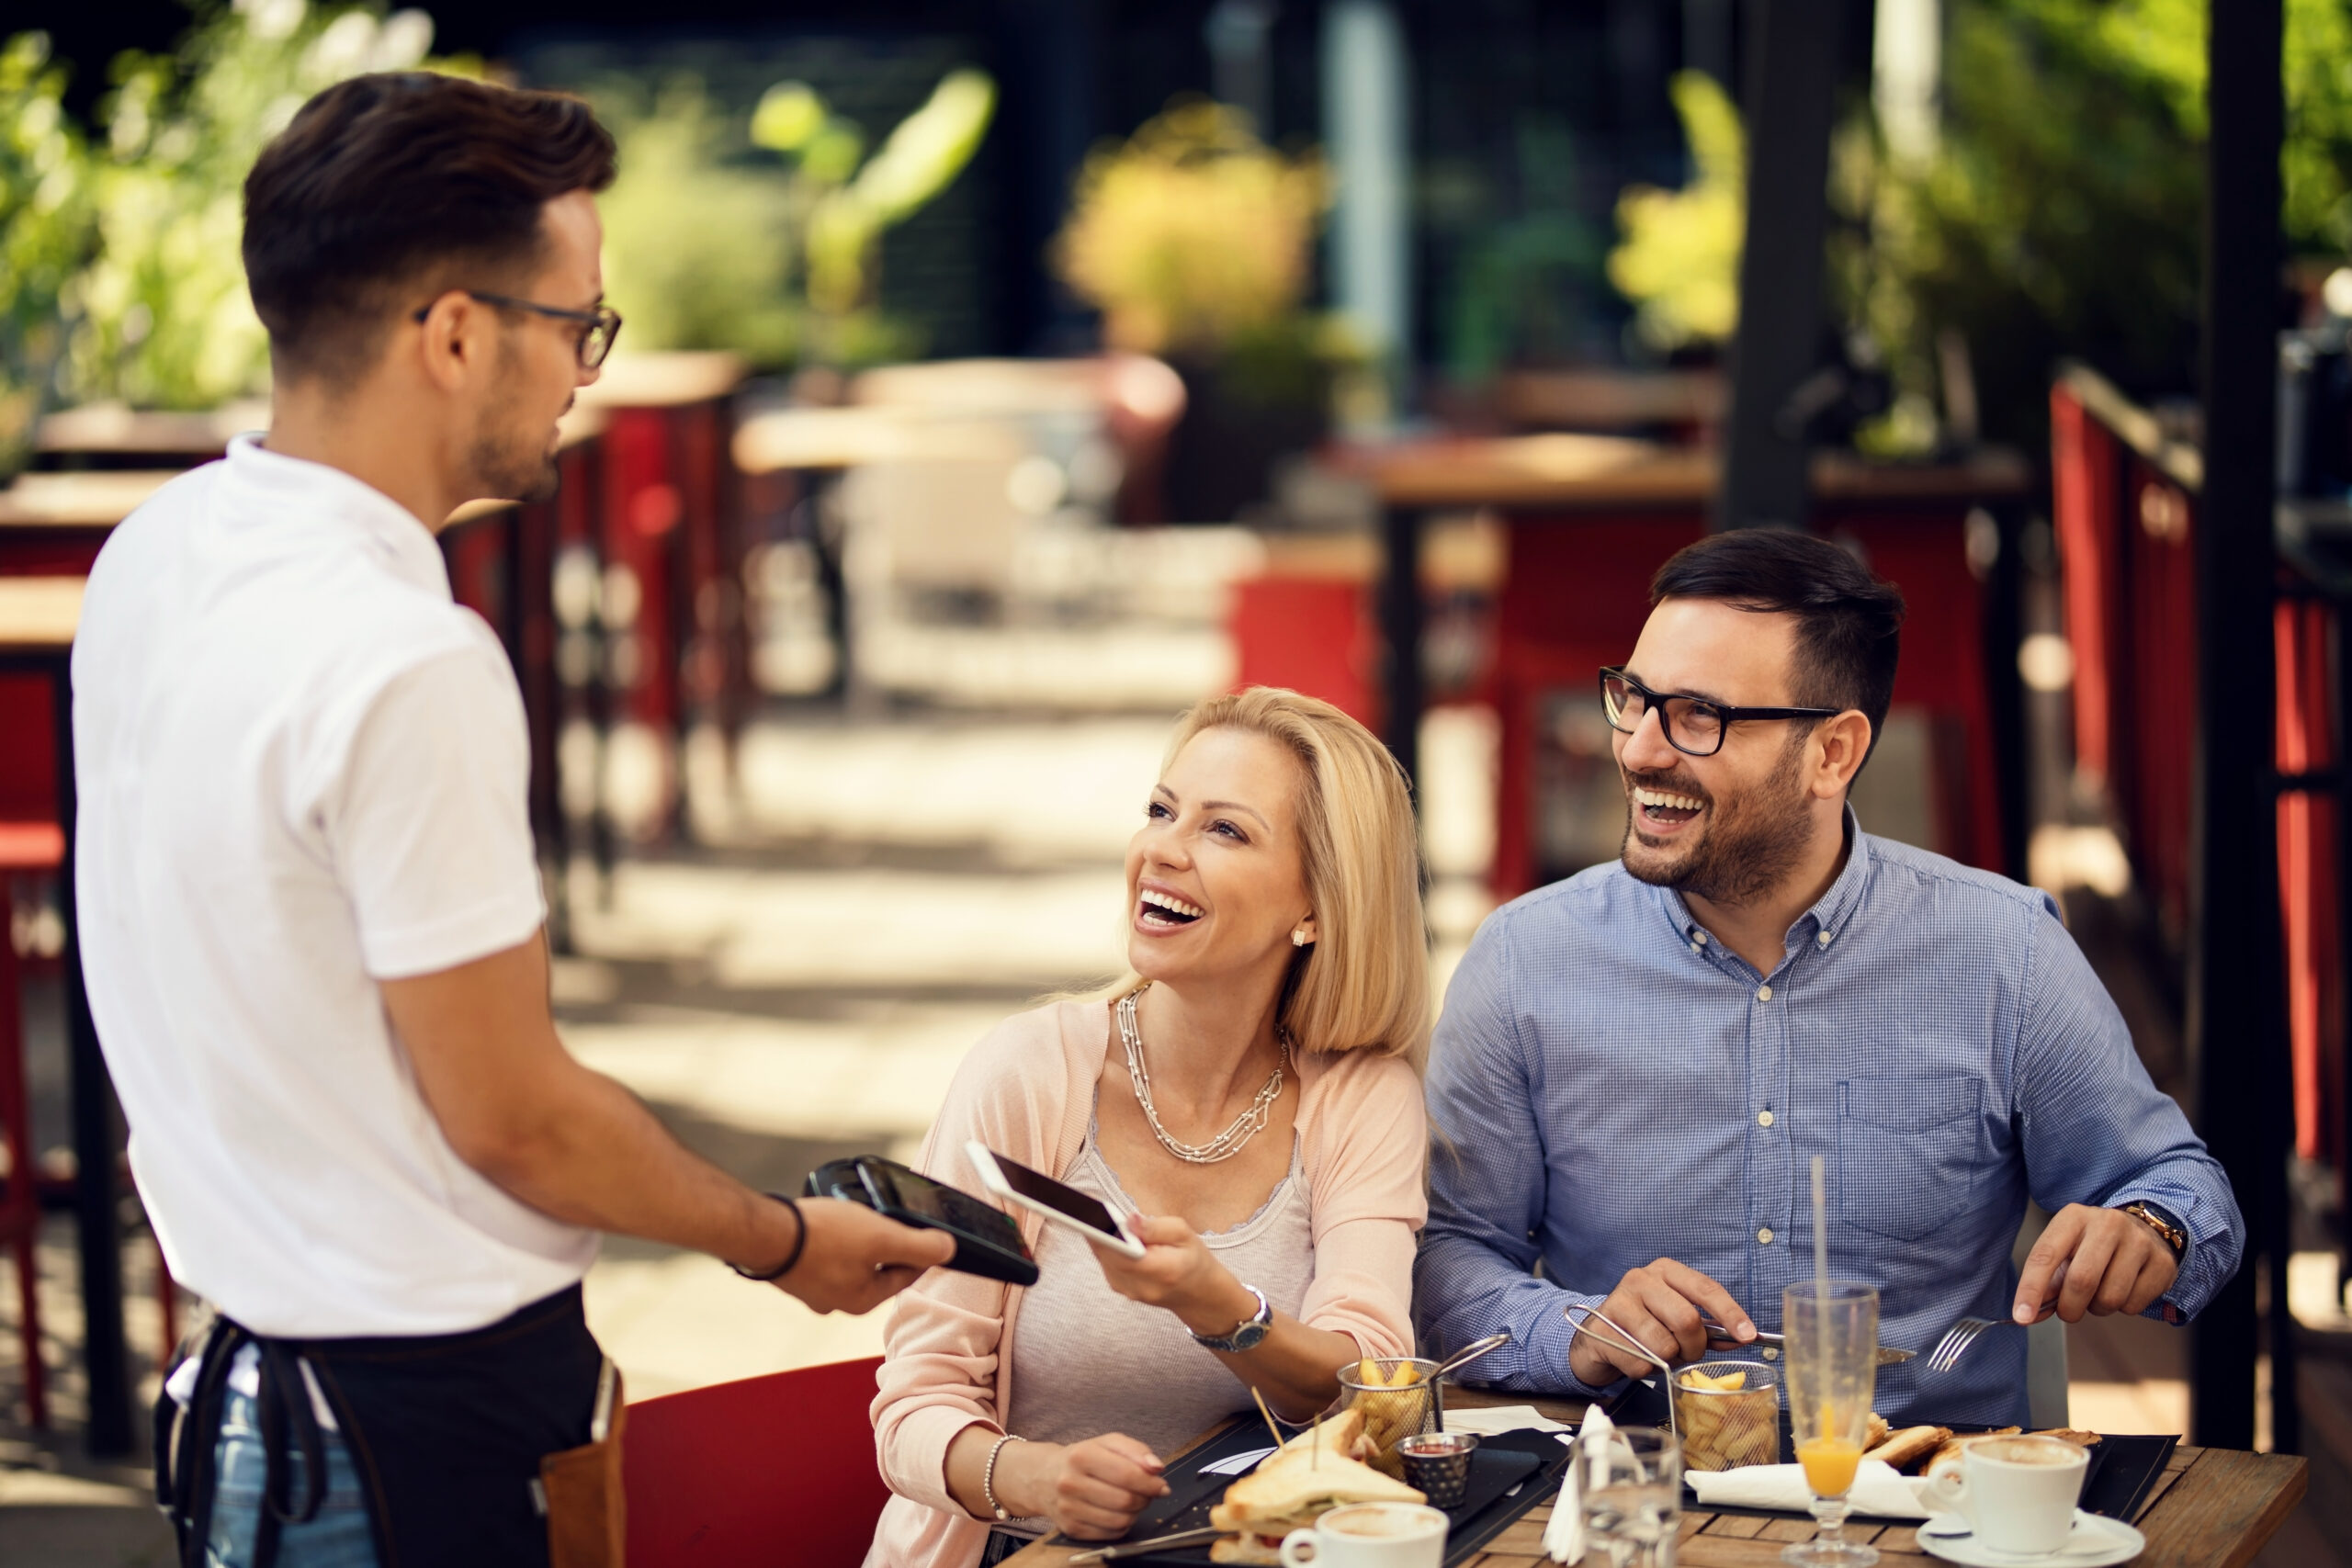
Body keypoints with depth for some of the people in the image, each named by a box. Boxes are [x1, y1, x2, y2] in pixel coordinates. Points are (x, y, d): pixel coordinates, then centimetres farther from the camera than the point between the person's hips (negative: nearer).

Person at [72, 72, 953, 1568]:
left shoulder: (158, 552, 5)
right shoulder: (406, 665, -23)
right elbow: (511, 1115, -17)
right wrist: (787, 1244, -2)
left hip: (257, 1352, 9)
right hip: (429, 1428, -9)